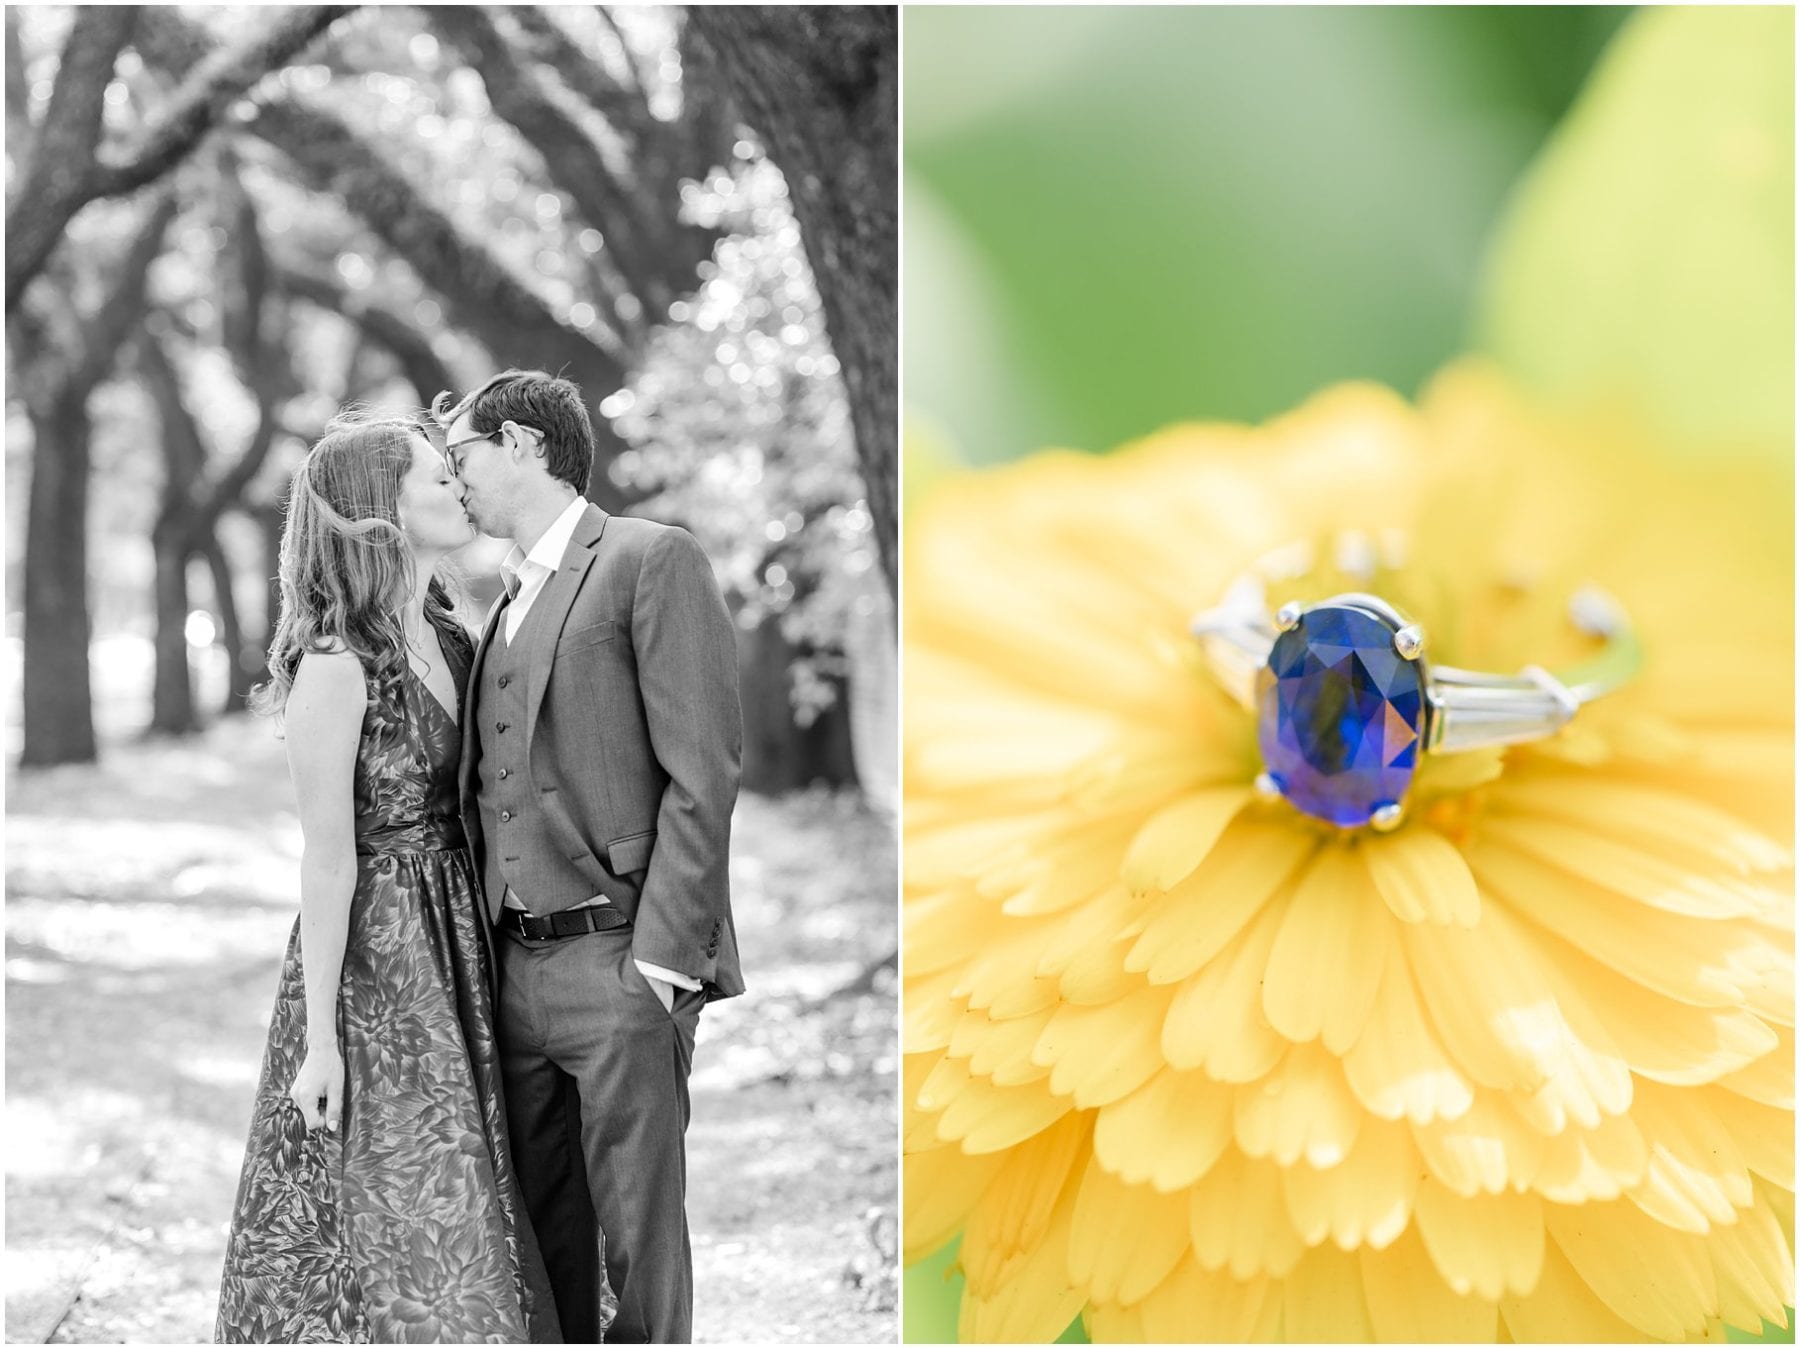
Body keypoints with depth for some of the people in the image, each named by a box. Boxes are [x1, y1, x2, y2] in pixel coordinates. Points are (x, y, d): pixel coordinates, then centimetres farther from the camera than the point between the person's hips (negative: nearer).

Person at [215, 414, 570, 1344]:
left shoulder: (446, 633, 6)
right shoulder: (336, 667, -17)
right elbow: (328, 860, -16)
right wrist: (321, 1039, -15)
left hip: (454, 946, 8)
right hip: (372, 953, -8)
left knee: (452, 1210, 13)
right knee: (378, 1213, -1)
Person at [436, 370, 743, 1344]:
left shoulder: (652, 561, -4)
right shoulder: (510, 599, 20)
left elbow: (703, 771, -11)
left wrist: (663, 951, -16)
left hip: (619, 964, -7)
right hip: (515, 964, 8)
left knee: (638, 1231, -2)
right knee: (539, 1231, 12)